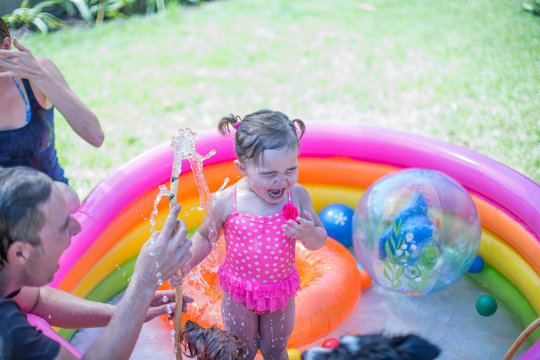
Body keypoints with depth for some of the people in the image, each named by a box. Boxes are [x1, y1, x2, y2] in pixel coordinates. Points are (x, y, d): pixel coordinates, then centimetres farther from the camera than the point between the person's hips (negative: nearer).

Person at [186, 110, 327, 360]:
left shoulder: (297, 195, -18)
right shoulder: (227, 202, -22)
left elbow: (320, 240, -8)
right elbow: (205, 237, -4)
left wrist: (308, 234, -29)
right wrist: (185, 263, -18)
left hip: (281, 291, 1)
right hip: (239, 292, -1)